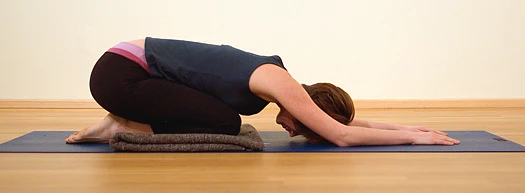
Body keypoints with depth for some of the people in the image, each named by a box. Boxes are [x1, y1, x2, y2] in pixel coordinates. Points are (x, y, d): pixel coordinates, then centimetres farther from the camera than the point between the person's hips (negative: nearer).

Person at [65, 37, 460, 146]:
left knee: (224, 123, 8)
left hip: (132, 66, 9)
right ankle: (124, 127, -4)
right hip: (119, 74, -9)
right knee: (225, 125, -14)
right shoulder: (278, 83, -20)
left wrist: (410, 126, 10)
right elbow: (343, 135, -20)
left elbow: (347, 121, 13)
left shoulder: (275, 77, 6)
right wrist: (414, 136, -10)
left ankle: (127, 122, 12)